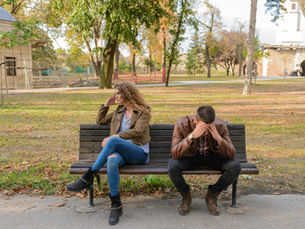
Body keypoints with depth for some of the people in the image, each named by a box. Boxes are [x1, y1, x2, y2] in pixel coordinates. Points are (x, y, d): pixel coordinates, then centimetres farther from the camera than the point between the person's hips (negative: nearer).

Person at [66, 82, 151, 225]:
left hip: (139, 153, -4)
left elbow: (138, 131, -11)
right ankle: (116, 205, -31)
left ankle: (88, 178, -31)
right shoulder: (119, 111, 24)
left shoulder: (144, 111, 5)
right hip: (121, 152, 4)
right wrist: (106, 105, 19)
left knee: (113, 141, -35)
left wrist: (114, 136, -18)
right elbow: (100, 121, 30)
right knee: (112, 160, -36)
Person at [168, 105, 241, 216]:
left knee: (235, 167, -24)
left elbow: (231, 154, -22)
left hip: (211, 156, 2)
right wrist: (192, 136, -46)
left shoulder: (220, 126, -22)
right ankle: (186, 196, -1)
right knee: (172, 167, -33)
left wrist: (218, 138, -39)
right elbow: (175, 153, -33)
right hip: (189, 156, -1)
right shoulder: (182, 124, -27)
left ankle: (212, 195, 1)